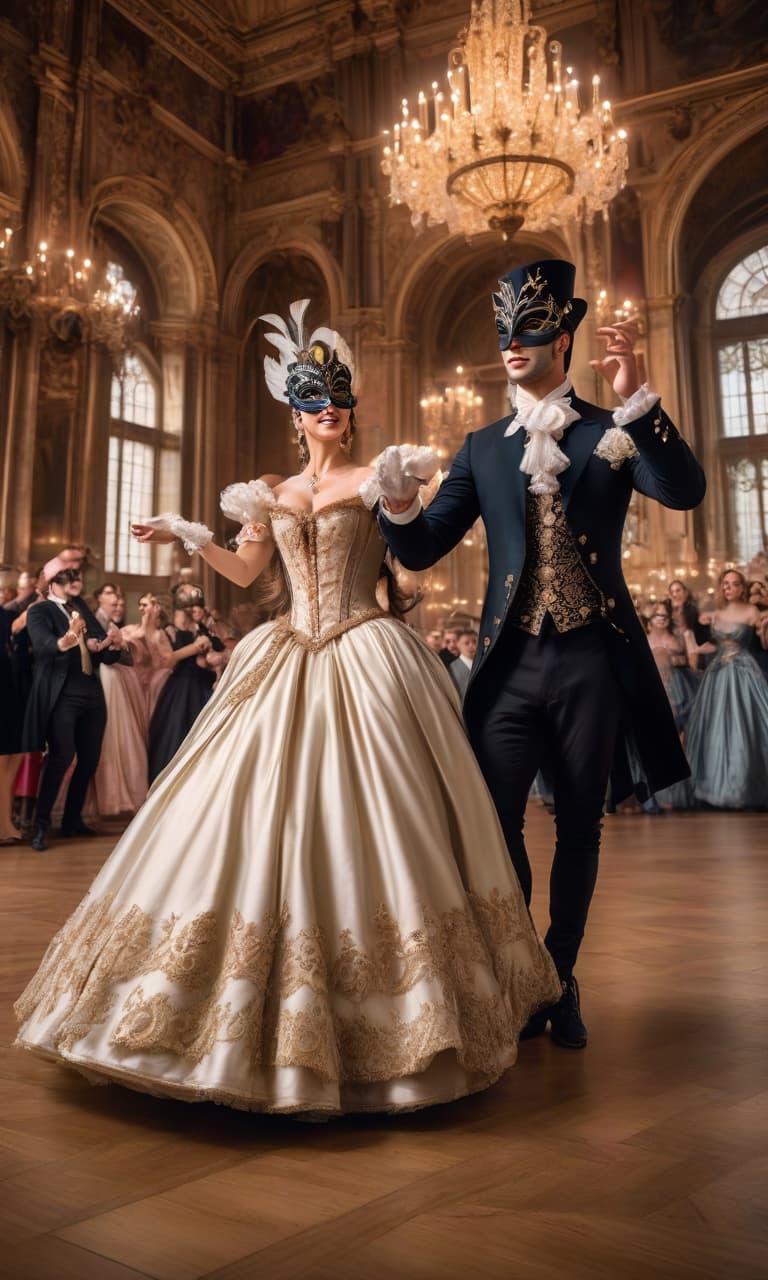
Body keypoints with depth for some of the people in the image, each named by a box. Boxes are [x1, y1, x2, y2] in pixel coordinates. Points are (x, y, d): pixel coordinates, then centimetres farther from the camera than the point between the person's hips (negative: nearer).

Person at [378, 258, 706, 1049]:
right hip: (511, 660, 1)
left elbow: (685, 491, -13)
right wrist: (399, 506, -15)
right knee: (496, 822, -1)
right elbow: (422, 550, 6)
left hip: (593, 658, -1)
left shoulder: (612, 432, 5)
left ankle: (561, 982, 27)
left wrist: (635, 399, -23)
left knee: (579, 827, 9)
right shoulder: (483, 448, 11)